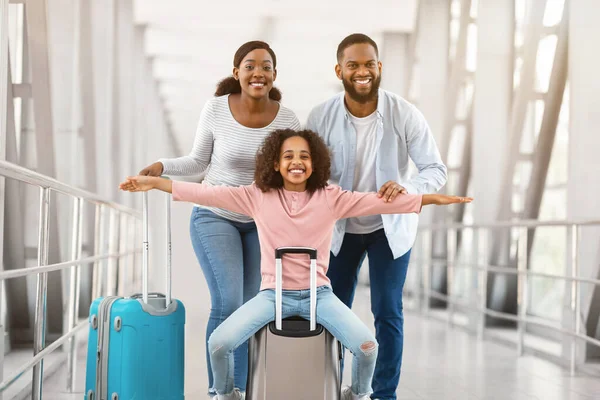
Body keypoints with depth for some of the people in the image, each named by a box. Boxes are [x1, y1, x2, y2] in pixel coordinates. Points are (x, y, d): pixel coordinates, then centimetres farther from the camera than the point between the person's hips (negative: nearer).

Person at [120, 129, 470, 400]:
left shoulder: (331, 198, -4)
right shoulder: (257, 197, -3)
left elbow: (377, 201, -11)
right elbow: (208, 193, -6)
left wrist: (433, 198, -20)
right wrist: (155, 182, -13)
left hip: (318, 293, 0)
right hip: (274, 293, 0)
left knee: (367, 345, -19)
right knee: (219, 343, -19)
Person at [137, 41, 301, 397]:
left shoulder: (287, 120, -10)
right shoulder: (216, 109, -12)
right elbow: (199, 162, 0)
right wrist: (162, 166, -15)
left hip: (262, 222, 2)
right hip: (215, 217, -2)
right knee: (228, 304, -14)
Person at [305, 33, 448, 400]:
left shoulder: (406, 114, -20)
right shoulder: (321, 117, -17)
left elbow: (437, 170, -19)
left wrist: (407, 187, -40)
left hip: (390, 225, -1)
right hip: (339, 226, 2)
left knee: (388, 312, 3)